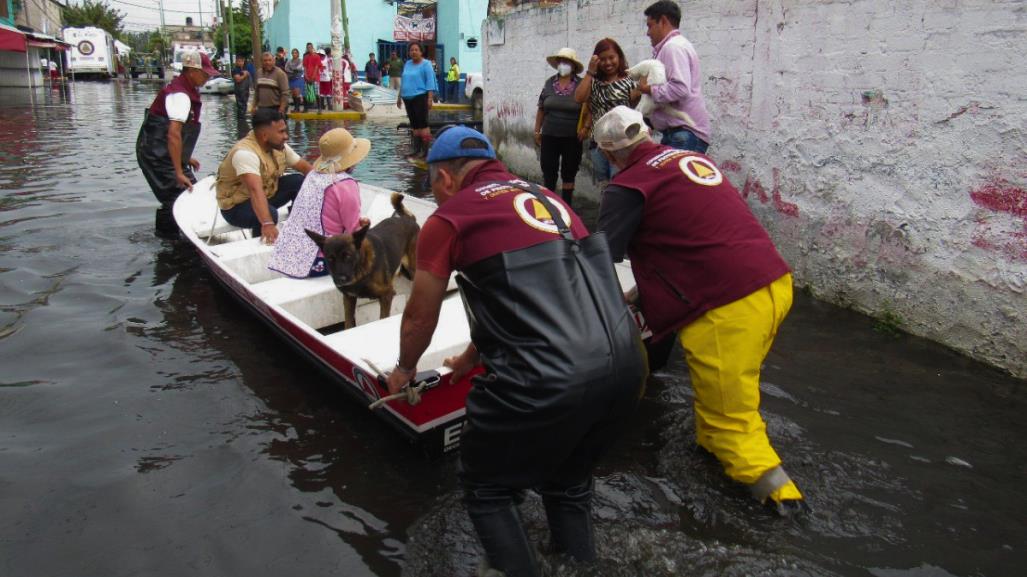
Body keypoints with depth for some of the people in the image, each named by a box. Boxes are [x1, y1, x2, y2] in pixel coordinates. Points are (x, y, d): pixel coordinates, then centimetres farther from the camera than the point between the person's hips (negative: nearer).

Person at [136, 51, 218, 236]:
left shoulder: (185, 91, 11)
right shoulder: (180, 95, -20)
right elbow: (173, 134, -28)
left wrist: (186, 158, 20)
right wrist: (179, 172, -30)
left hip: (163, 152, 10)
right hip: (157, 155, -10)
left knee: (191, 190, 12)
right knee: (180, 192, -11)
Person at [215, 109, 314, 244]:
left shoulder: (279, 146, -6)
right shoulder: (245, 153, -32)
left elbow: (305, 167, 2)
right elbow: (255, 190, -45)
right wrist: (267, 224, -57)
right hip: (237, 205, -8)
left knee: (301, 181, -9)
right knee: (269, 213, -37)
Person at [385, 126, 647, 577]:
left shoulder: (448, 218, 3)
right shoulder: (545, 197, 21)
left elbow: (419, 320, 13)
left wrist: (404, 370, 35)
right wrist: (471, 358, 43)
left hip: (548, 380, -7)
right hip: (625, 362, 7)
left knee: (486, 489, 19)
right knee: (570, 480, 29)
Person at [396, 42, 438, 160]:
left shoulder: (426, 64, -4)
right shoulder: (407, 64, 15)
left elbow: (430, 82, -10)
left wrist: (430, 99, -18)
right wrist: (399, 97, 20)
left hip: (420, 97, -7)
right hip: (408, 98, 7)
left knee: (422, 124, -9)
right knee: (414, 124, 10)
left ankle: (425, 150, -8)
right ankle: (416, 149, 15)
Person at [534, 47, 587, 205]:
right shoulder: (549, 83, 4)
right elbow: (541, 109, 9)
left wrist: (586, 127, -18)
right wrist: (537, 131, 8)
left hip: (572, 138, -2)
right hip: (549, 136, 2)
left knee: (568, 174, 9)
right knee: (548, 172, 5)